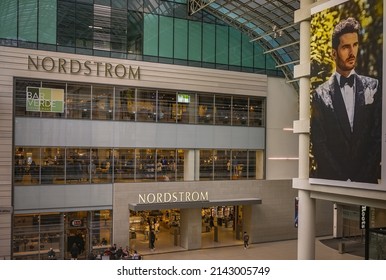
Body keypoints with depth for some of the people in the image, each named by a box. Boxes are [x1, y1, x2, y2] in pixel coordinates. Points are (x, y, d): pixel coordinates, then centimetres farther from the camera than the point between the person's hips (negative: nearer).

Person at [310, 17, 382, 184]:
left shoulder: (373, 87, 6)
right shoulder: (321, 95, 1)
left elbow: (378, 136, 2)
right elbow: (319, 144, -3)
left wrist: (362, 178, -6)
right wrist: (344, 180, -9)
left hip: (367, 181, 1)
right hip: (332, 182, -1)